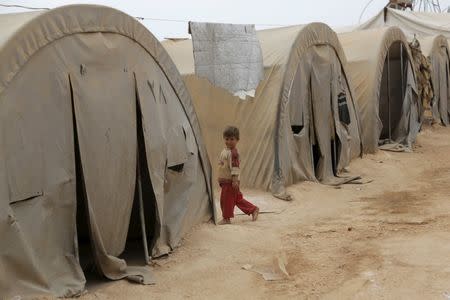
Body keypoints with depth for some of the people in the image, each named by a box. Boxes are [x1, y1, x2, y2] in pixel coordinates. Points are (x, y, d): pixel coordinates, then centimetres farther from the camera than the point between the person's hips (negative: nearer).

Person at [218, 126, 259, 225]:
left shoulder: (233, 152, -17)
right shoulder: (225, 151, 13)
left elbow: (235, 167, -22)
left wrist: (235, 180, -25)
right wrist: (221, 180, 25)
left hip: (230, 181, -10)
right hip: (225, 181, 10)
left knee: (227, 199, 0)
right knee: (238, 199, 14)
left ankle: (226, 218, 11)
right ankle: (253, 209, 22)